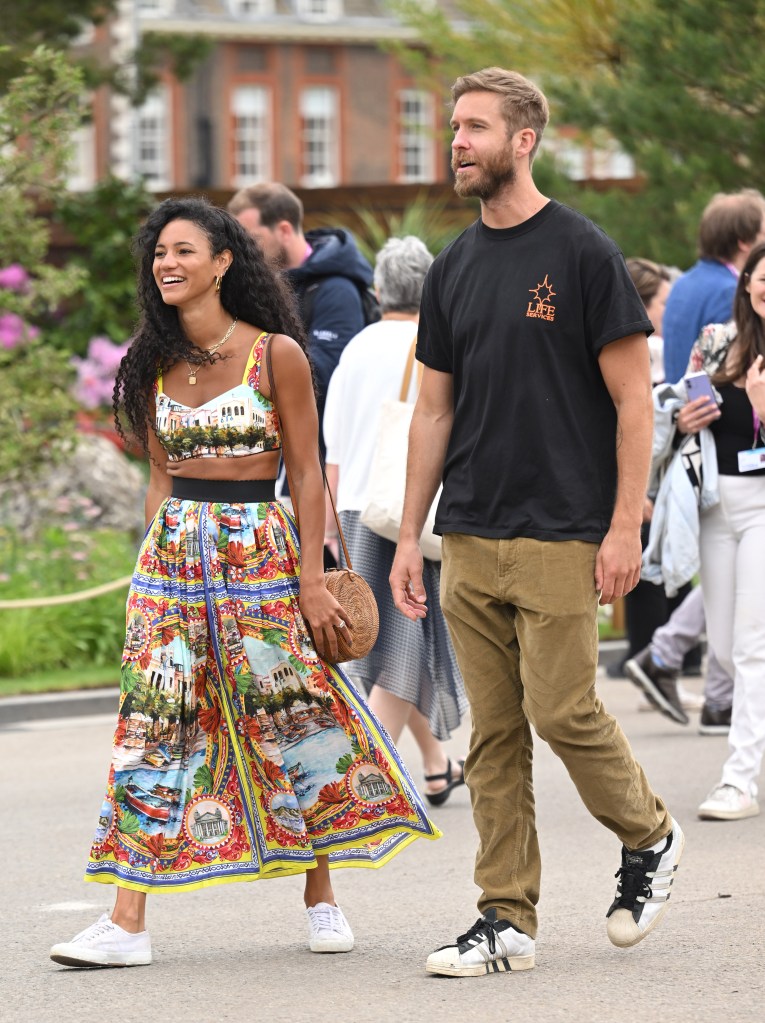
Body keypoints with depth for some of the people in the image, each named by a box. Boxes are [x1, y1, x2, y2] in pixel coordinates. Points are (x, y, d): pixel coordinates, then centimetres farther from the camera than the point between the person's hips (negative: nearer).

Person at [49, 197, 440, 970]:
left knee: (292, 716, 2)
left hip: (260, 551, -3)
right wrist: (157, 559, 9)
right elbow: (161, 476, 14)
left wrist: (311, 579, -7)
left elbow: (306, 473, -3)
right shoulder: (155, 363, 8)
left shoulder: (276, 354, -4)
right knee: (155, 726, -2)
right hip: (173, 553, 3)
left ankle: (321, 900, 18)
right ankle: (127, 923, -5)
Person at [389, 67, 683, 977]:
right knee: (494, 730, 5)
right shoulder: (453, 269, 12)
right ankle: (506, 920, 8)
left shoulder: (582, 254, -6)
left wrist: (626, 526, -13)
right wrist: (409, 536, 12)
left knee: (561, 708, -8)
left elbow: (633, 399, -7)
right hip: (470, 539, 6)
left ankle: (649, 835, 18)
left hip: (560, 537, -6)